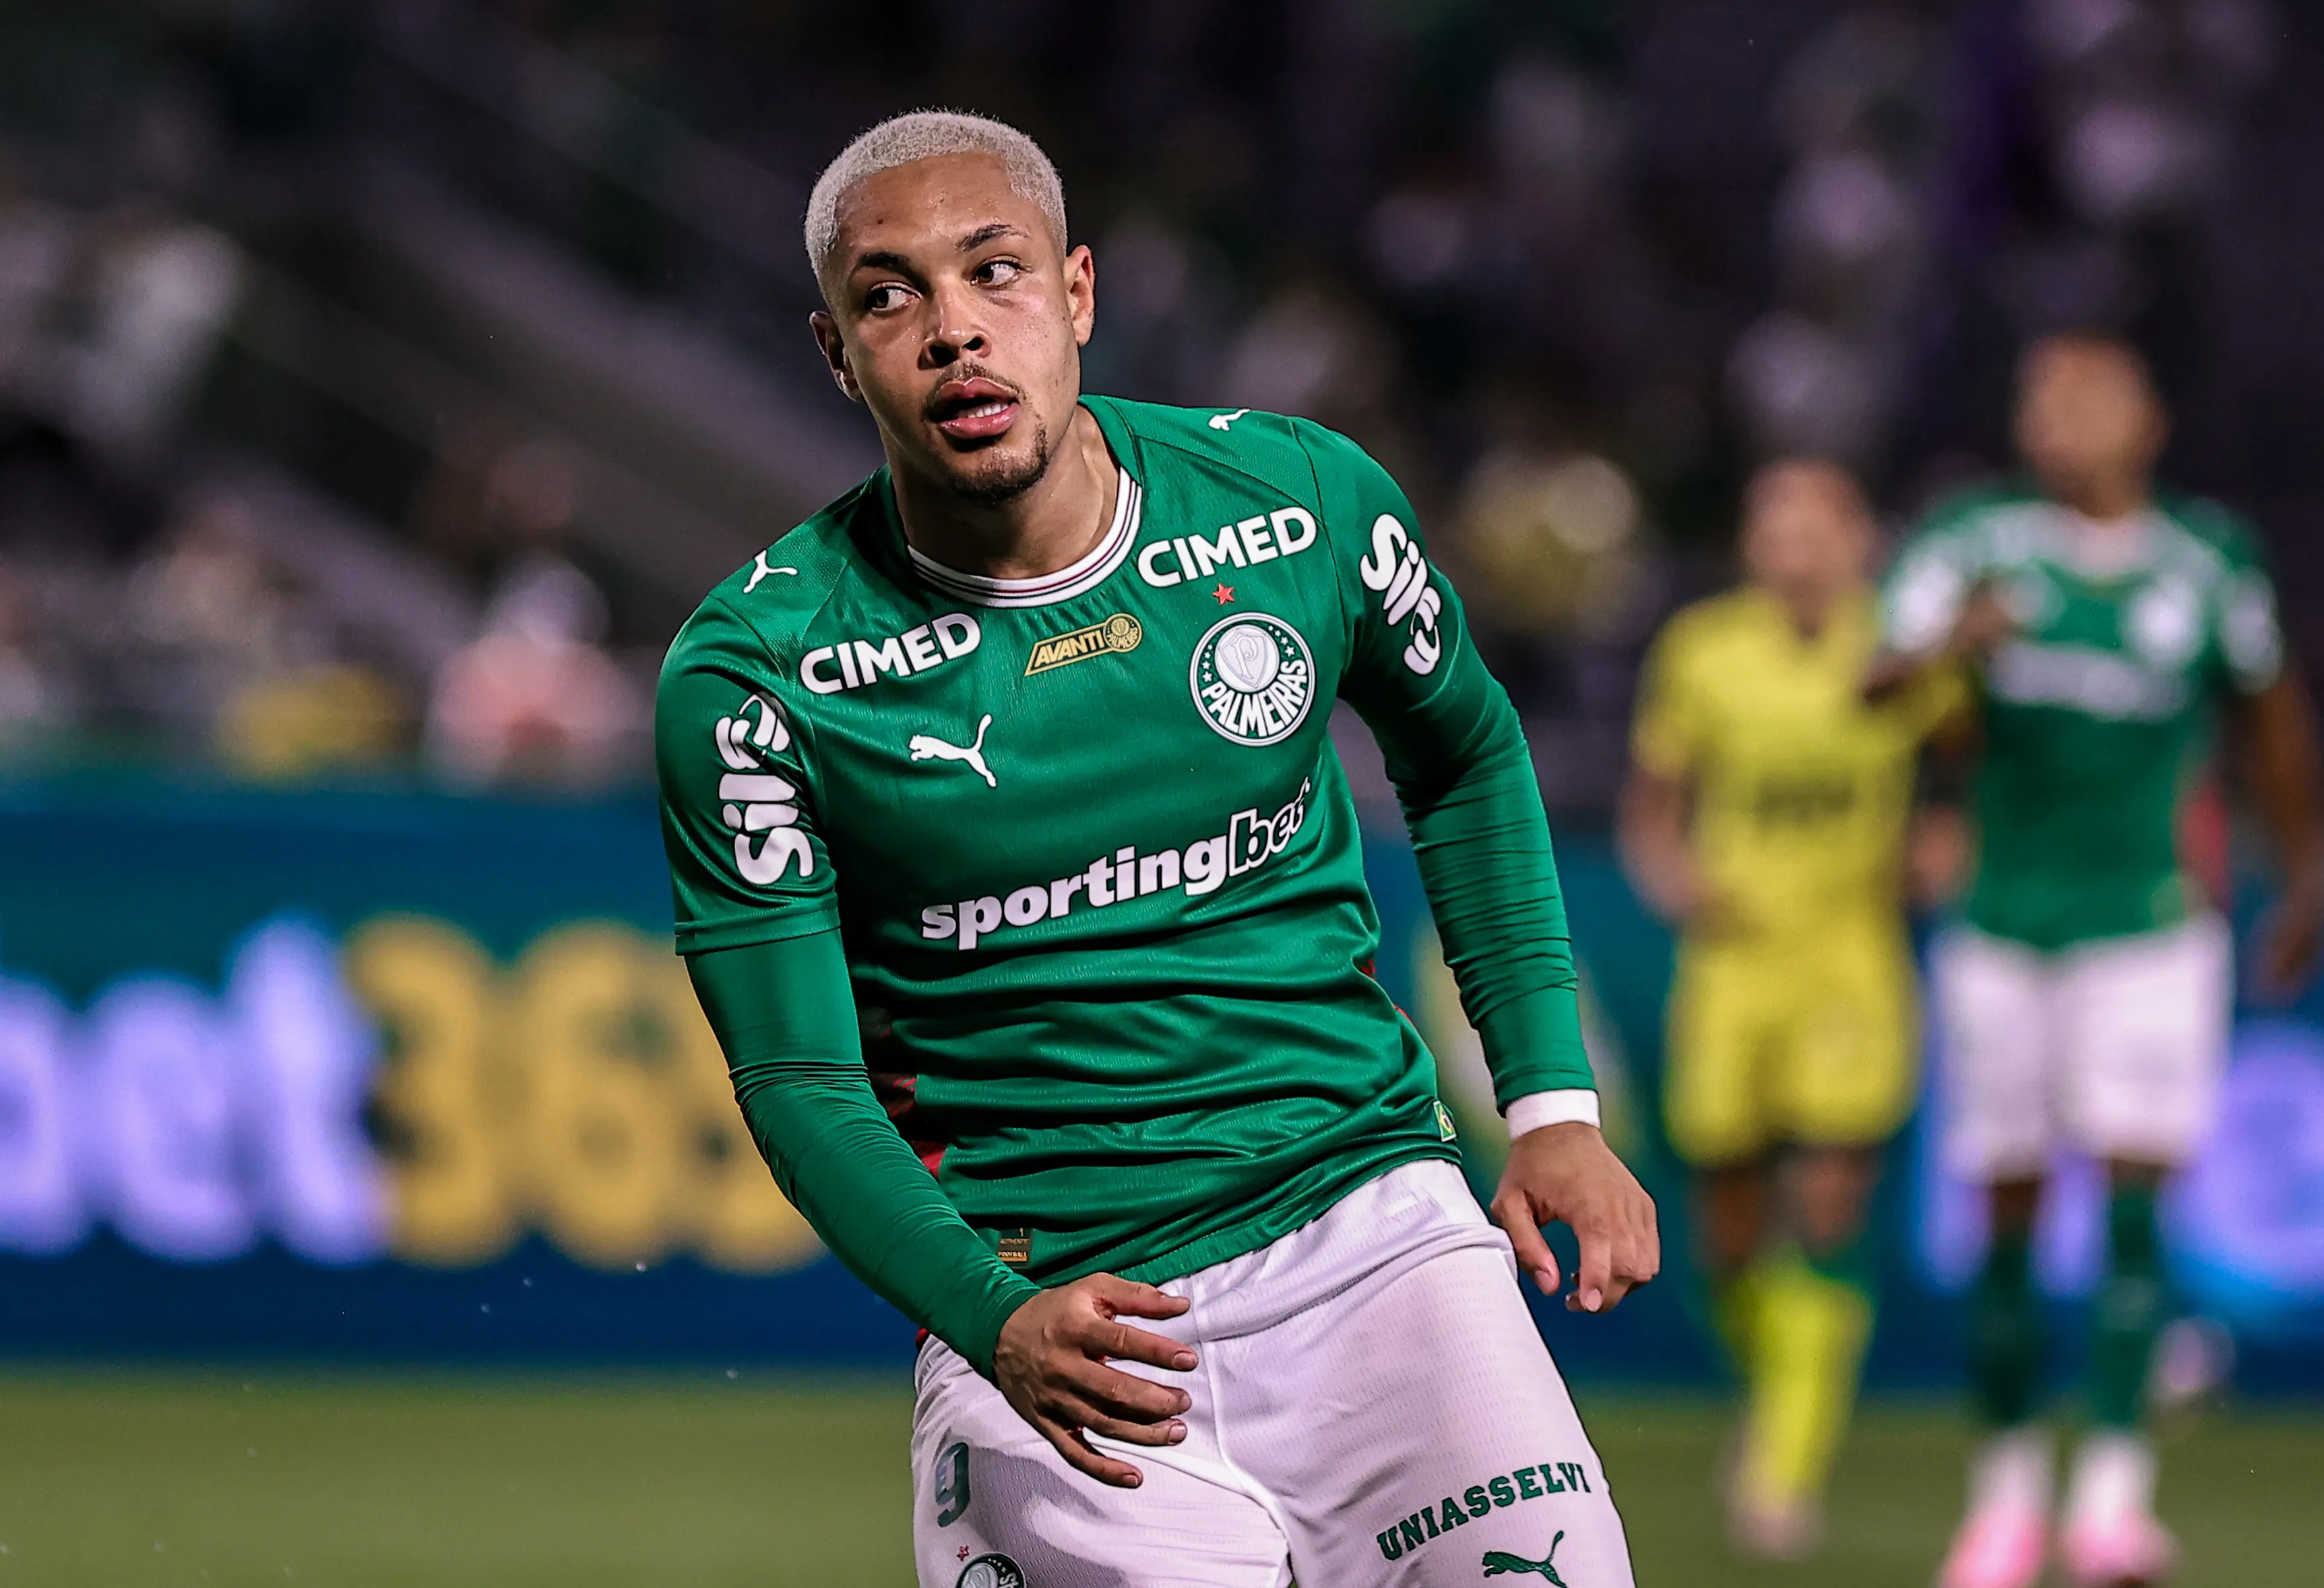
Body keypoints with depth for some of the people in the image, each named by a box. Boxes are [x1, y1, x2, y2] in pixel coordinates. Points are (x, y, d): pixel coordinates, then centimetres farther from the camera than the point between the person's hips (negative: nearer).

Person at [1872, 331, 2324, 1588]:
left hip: (2152, 939, 0)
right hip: (2006, 936, 0)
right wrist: (1946, 644, -37)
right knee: (2008, 1215, 4)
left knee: (2134, 1199, -13)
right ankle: (2007, 1481, 20)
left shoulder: (2208, 565, 0)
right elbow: (1875, 681, -16)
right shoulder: (1975, 544, -3)